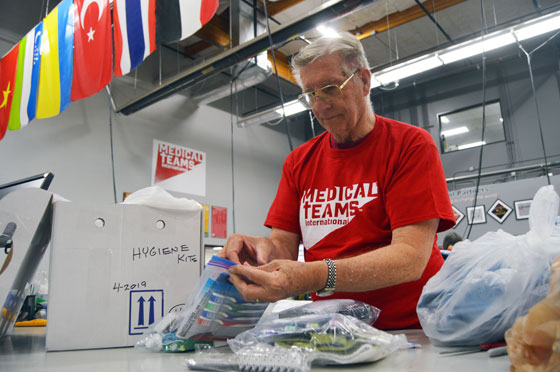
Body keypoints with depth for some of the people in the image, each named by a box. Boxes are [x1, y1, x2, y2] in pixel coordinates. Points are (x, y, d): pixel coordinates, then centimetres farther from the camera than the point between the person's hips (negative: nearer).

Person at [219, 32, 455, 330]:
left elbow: (411, 257, -14)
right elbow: (284, 243, 8)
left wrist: (316, 277, -28)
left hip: (408, 325, -3)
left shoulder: (411, 145, -3)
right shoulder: (299, 161, 12)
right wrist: (263, 247, -16)